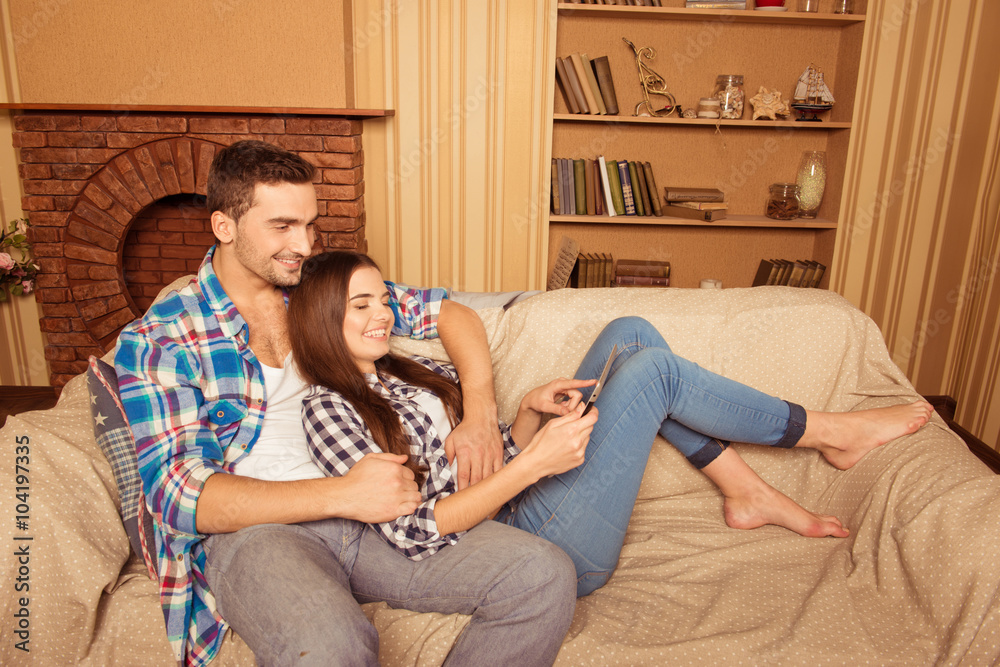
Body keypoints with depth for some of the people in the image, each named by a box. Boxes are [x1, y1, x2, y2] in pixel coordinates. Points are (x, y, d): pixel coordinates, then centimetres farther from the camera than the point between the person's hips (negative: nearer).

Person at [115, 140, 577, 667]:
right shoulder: (154, 340, -1)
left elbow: (449, 312, 14)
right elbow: (180, 495, -9)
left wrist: (480, 415, -5)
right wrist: (342, 494, -21)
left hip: (369, 511, 5)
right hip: (252, 530, -4)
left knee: (544, 575, -17)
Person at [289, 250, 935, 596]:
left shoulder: (414, 368, 13)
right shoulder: (329, 407, -11)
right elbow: (412, 531, -21)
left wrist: (530, 411, -6)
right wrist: (533, 464, -26)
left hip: (532, 503, 8)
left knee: (632, 334, 2)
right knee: (653, 370, -15)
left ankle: (749, 493, 8)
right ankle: (831, 432, 8)